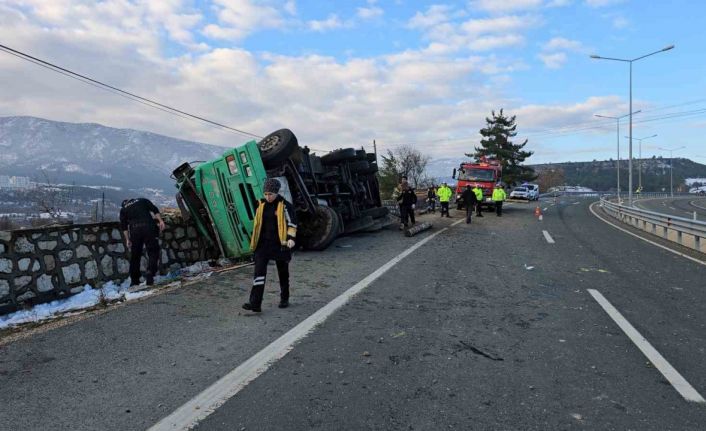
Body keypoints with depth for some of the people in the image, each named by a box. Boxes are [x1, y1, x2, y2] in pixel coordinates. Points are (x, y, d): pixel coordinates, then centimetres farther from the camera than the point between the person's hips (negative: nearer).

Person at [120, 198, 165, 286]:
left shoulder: (123, 209, 24)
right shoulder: (142, 200, 25)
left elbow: (123, 225, 13)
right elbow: (154, 209, 7)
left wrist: (127, 239, 13)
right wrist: (160, 221, -1)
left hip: (134, 229, 2)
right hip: (148, 226, -1)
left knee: (135, 256, 13)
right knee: (153, 251, 1)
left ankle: (134, 281, 18)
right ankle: (150, 273, -21)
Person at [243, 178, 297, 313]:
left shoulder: (285, 206, -8)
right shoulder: (261, 204, 6)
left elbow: (292, 223, -8)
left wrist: (291, 238, -23)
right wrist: (255, 241, 20)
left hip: (280, 244, -3)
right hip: (263, 244, 3)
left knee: (283, 273, 12)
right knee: (259, 271, -8)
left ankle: (284, 299, 29)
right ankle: (255, 303, -10)